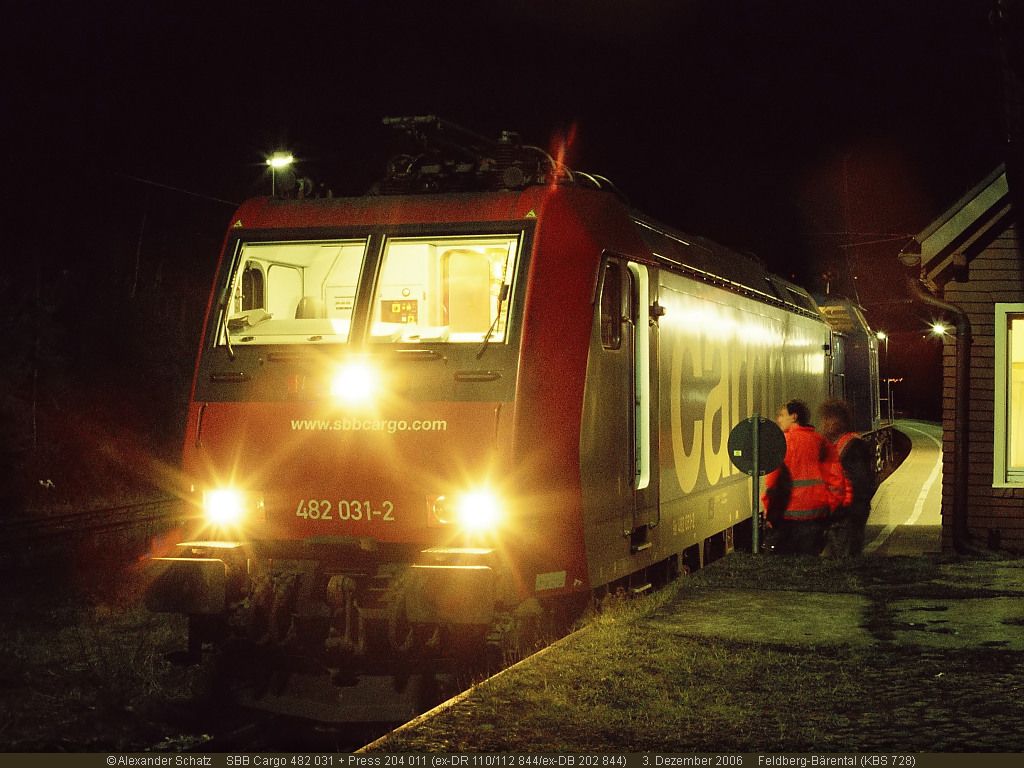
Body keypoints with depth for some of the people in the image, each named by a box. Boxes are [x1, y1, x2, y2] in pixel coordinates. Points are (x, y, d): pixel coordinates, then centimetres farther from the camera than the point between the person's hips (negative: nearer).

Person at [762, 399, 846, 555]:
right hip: (816, 515, 5)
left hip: (787, 514, -5)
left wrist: (768, 509, -4)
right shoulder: (821, 442, 9)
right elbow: (836, 478, 7)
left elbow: (773, 479, -11)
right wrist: (829, 507, 15)